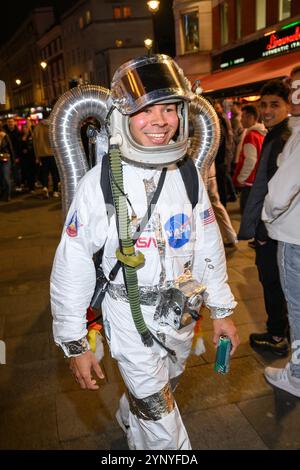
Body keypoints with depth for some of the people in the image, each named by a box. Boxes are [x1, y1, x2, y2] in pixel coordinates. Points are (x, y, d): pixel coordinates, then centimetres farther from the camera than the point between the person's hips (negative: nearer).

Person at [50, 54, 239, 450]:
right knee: (164, 427, 6)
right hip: (130, 315, -5)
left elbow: (208, 244, 4)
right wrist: (75, 343, -10)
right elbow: (73, 262, -14)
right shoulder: (99, 182, -19)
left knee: (161, 394, 28)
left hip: (181, 310, 5)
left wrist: (221, 308, 9)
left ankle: (129, 419, 60)